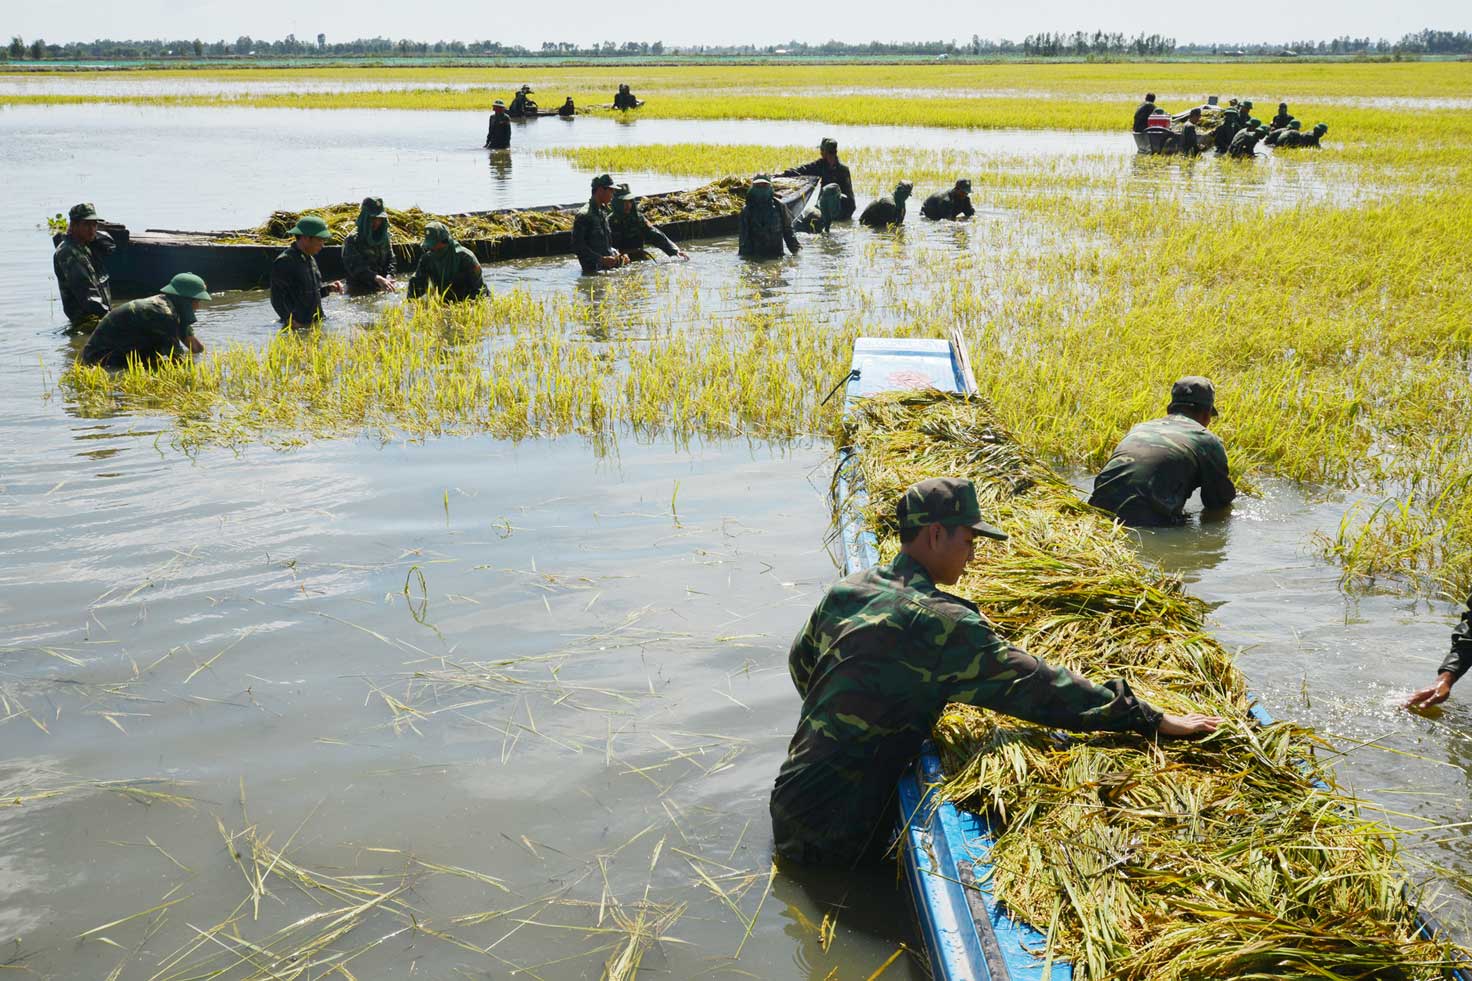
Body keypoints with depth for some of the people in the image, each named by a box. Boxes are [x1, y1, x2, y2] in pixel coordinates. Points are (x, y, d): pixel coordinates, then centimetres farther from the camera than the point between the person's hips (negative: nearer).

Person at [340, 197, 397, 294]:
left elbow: (391, 260, 10)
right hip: (359, 291, -5)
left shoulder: (384, 237, 11)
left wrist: (389, 277, -12)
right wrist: (377, 278, -33)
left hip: (381, 290, 5)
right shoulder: (352, 240, -8)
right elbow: (356, 266, -20)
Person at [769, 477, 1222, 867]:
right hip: (841, 829, -8)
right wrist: (1152, 721, -15)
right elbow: (1037, 686, -20)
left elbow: (800, 666, 20)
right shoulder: (940, 622, -21)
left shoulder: (845, 591, 3)